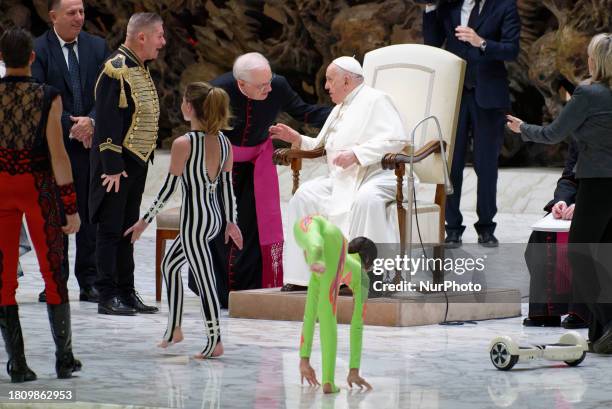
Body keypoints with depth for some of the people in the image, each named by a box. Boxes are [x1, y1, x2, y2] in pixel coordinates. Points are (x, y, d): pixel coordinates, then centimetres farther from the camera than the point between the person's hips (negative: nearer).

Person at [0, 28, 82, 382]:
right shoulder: (48, 98, -10)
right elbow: (58, 155, -13)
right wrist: (72, 207, -7)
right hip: (39, 190, -1)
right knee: (54, 273, 12)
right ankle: (65, 359, 14)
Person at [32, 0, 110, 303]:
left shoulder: (97, 47, 7)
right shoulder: (38, 50, -3)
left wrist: (91, 121, -14)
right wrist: (70, 125, -15)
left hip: (91, 141, 2)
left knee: (90, 213, 3)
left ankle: (89, 282, 8)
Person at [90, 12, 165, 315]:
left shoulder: (140, 69, 13)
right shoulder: (116, 70, -16)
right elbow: (107, 122, -19)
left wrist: (143, 161, 16)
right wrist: (112, 166, -21)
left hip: (137, 162, 9)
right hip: (116, 164, -9)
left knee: (128, 229, 12)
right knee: (111, 230, -3)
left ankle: (126, 292, 18)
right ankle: (107, 296, 1)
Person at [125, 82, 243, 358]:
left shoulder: (183, 144, -16)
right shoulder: (224, 142, 4)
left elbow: (169, 187, -13)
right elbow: (228, 185, 10)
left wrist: (145, 221, -6)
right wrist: (232, 222, 19)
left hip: (194, 219, -8)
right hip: (214, 218, 8)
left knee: (204, 279, -3)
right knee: (170, 265, 23)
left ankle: (215, 341, 0)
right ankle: (174, 328, 28)